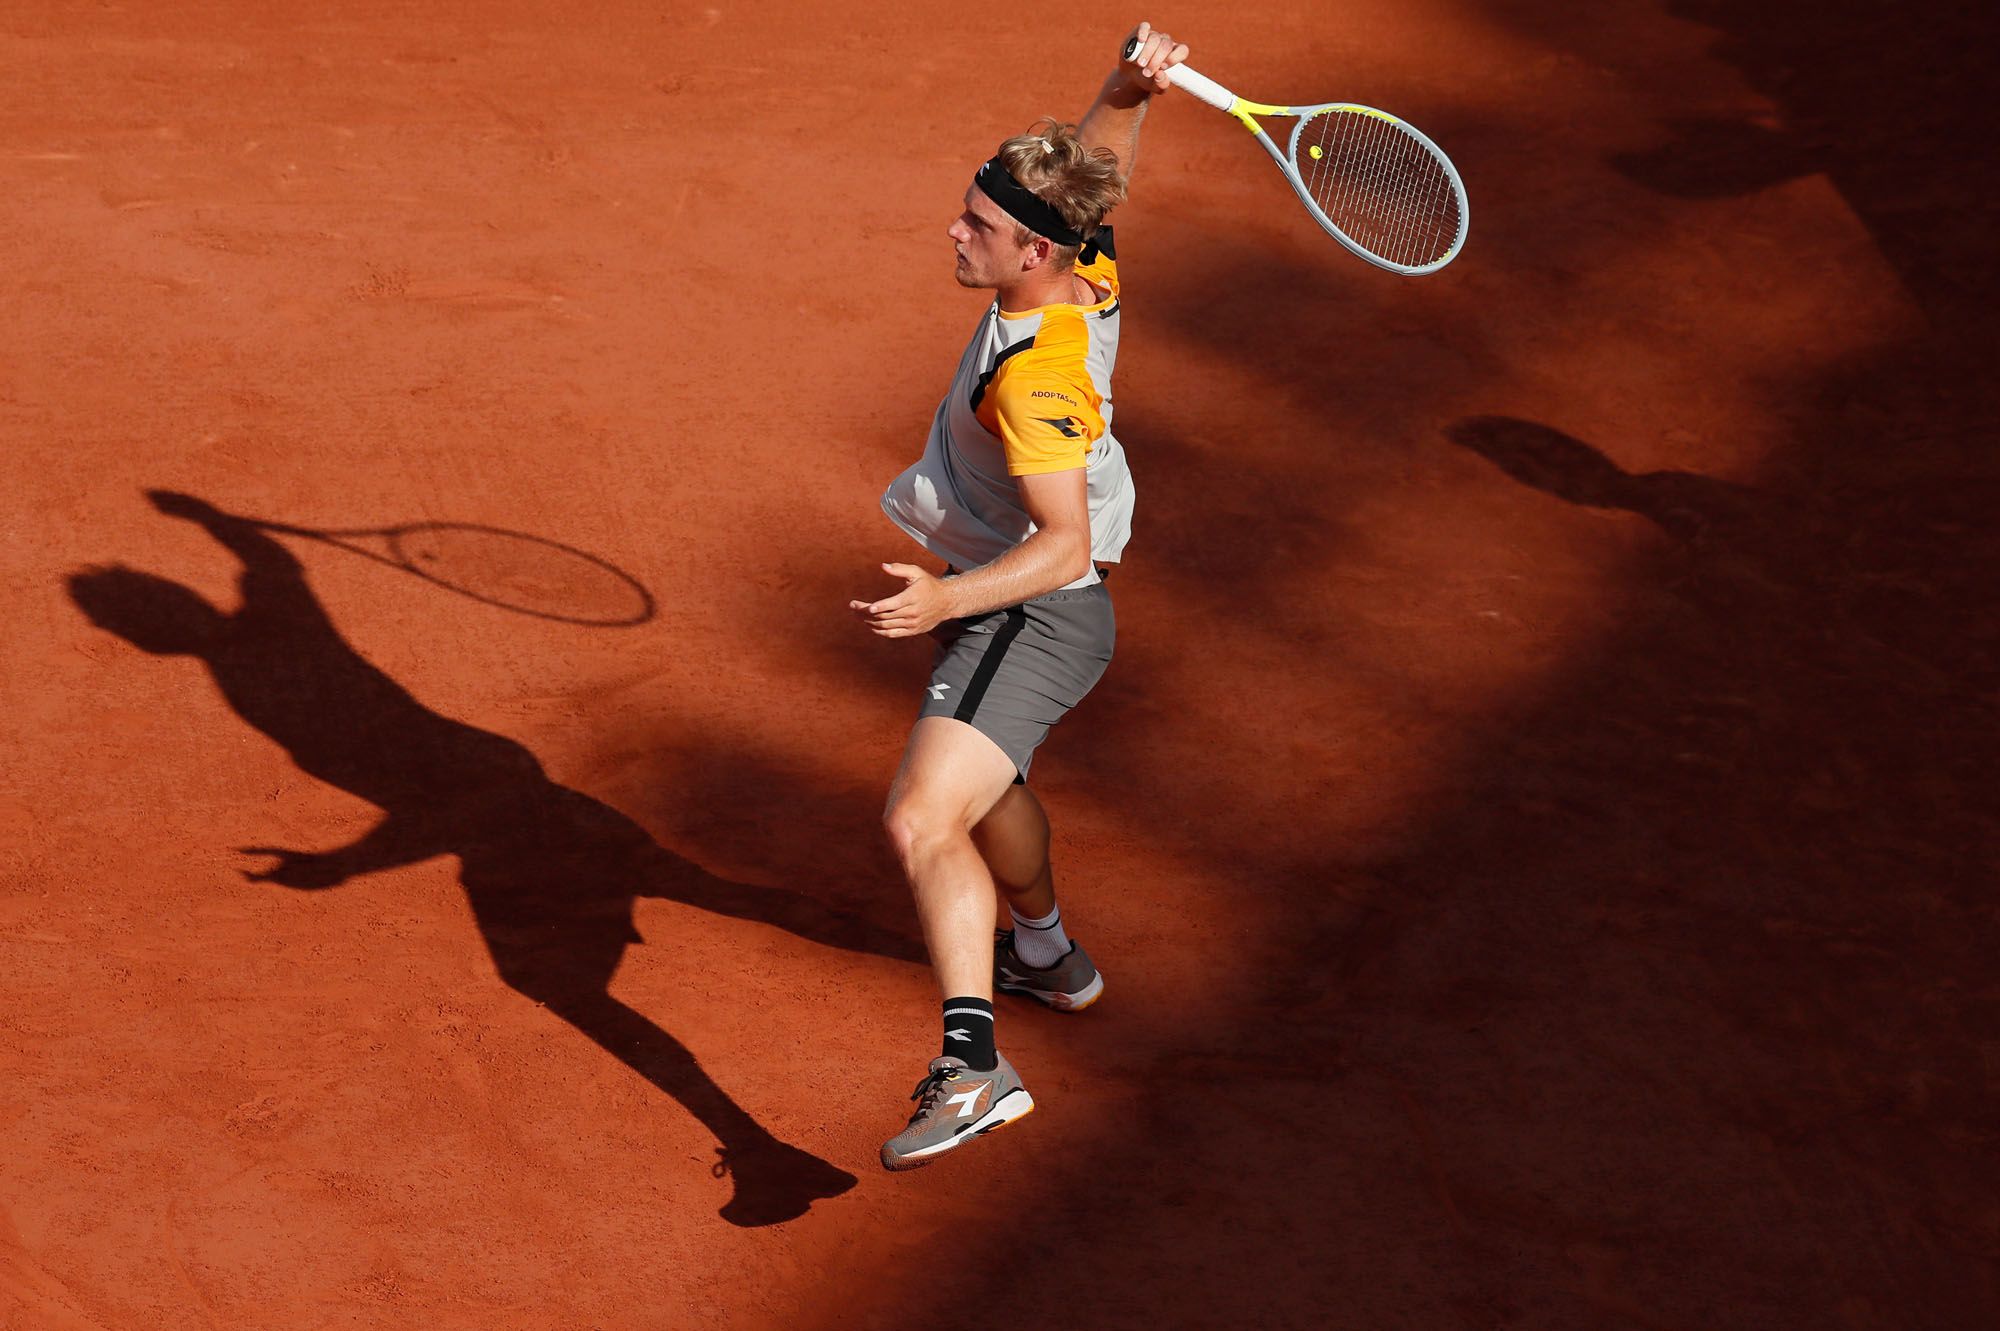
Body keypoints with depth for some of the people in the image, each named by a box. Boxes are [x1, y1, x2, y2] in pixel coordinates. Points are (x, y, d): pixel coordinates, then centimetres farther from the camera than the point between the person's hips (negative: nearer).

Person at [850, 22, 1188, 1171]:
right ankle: (1046, 955, 58)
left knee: (924, 820, -27)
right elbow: (1102, 145, 8)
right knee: (982, 783, 35)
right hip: (1008, 609, 11)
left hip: (1034, 616, -11)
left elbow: (1065, 544, -35)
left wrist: (947, 600, -48)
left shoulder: (1035, 376, -31)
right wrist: (1135, 81, -13)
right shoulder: (1089, 274, -7)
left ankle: (973, 1064, -37)